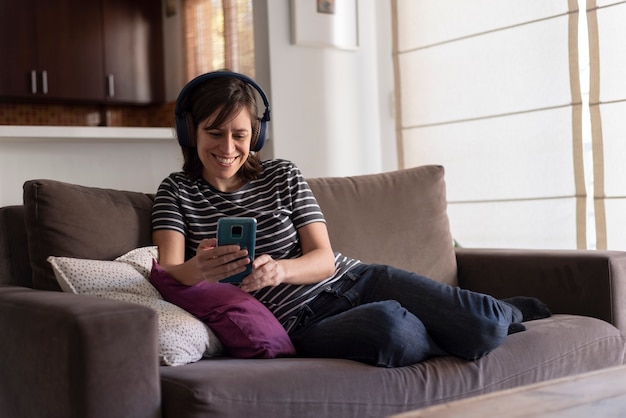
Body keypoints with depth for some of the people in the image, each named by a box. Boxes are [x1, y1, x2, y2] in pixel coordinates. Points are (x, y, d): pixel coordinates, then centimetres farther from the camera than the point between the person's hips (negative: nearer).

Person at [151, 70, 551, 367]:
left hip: (355, 280, 3)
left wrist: (279, 269, -25)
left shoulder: (283, 175, 7)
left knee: (484, 323, -18)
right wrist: (196, 270, -35)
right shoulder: (177, 192, 5)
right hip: (303, 322, -2)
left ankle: (503, 312, 20)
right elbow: (167, 273, -9)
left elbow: (324, 259, -1)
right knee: (388, 326, -37)